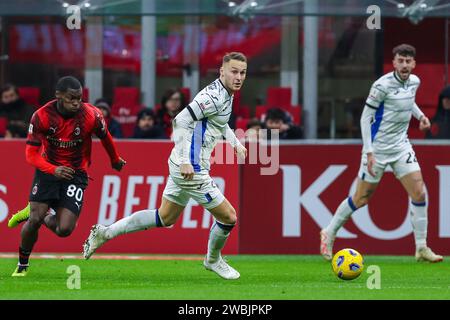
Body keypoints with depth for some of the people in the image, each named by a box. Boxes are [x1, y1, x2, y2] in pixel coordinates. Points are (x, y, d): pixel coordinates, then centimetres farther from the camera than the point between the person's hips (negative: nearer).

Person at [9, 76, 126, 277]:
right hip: (47, 170, 0)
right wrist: (54, 170, -30)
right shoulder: (42, 116, -16)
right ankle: (22, 264, 11)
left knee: (64, 230, -12)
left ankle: (46, 218, 25)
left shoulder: (91, 116, -16)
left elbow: (105, 137, 6)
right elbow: (31, 153, -12)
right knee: (34, 220, -14)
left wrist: (115, 161, 24)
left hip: (76, 174, 0)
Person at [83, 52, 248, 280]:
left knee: (165, 218, 21)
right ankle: (213, 260, 27)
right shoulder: (214, 95, -21)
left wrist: (235, 142, 29)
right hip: (191, 170, -10)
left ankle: (106, 232, 22)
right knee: (228, 217, 1)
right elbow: (181, 121, -28)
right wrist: (185, 161, -31)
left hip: (183, 166, 10)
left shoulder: (226, 94, 10)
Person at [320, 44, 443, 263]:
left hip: (401, 146, 6)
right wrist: (369, 152, -19)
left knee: (419, 193, -7)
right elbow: (365, 118, -15)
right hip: (378, 147, -6)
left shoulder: (414, 82, 3)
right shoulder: (382, 85, -18)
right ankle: (329, 234, 23)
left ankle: (421, 248, -1)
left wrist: (420, 115, 7)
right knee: (362, 197, 2)